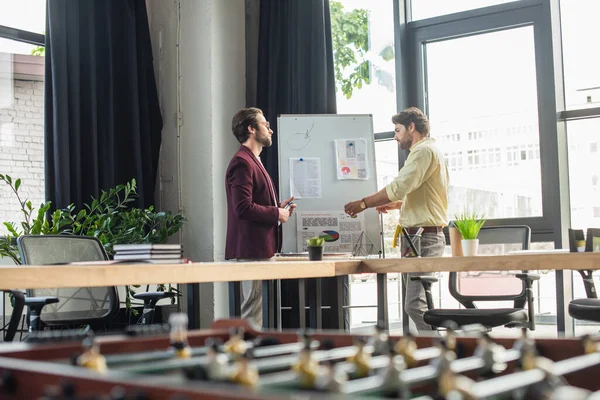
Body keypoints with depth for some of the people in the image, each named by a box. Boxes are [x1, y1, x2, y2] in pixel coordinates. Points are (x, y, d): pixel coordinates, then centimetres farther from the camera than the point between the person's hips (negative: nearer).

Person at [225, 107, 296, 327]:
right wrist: (276, 214, -12)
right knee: (253, 315, -8)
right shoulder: (242, 162, -14)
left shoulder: (252, 161, 20)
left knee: (258, 313, 14)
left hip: (261, 249, 11)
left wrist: (278, 207, 12)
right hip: (251, 251, -11)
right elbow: (243, 207, -23)